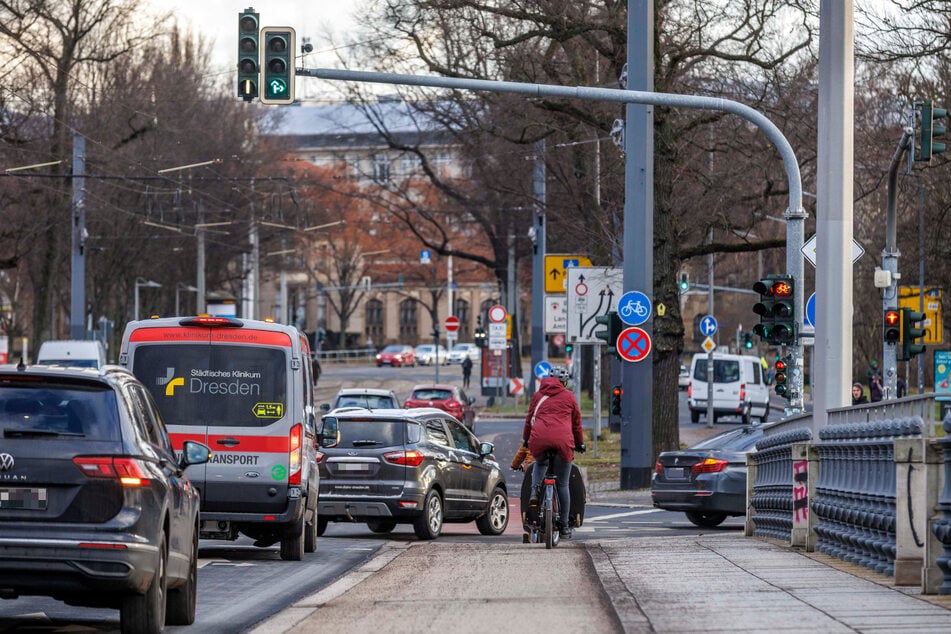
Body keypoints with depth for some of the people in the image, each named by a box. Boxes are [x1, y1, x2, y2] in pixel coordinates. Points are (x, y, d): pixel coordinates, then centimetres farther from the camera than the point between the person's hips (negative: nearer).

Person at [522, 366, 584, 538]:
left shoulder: (538, 395, 20)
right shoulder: (568, 396, 16)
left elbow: (529, 418, 27)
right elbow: (577, 422, 22)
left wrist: (525, 438, 41)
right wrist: (580, 443, 35)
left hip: (539, 440, 2)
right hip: (562, 440, -2)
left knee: (539, 463, 36)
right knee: (562, 484, 8)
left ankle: (535, 491, 7)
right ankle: (564, 525, 9)